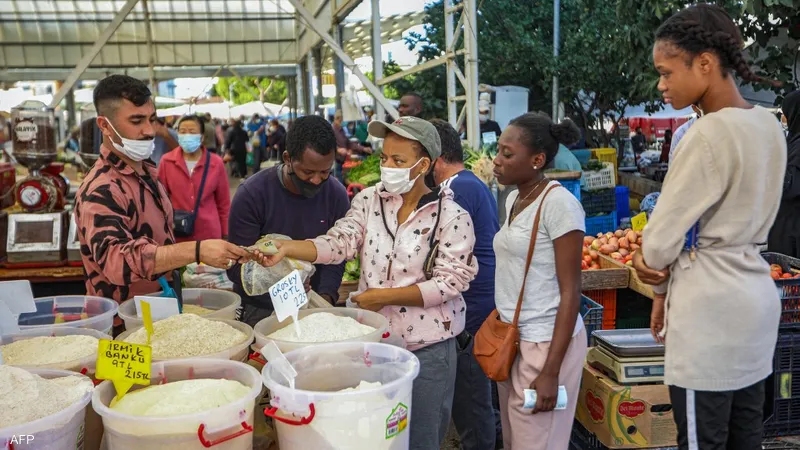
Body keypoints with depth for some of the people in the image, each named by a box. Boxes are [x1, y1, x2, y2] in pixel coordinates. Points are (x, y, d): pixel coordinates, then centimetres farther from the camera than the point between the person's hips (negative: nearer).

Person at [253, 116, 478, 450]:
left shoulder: (452, 217, -12)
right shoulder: (369, 200, 0)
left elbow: (449, 282, -15)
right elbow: (339, 243, -11)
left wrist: (386, 296, -18)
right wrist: (286, 247, -28)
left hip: (427, 349, -3)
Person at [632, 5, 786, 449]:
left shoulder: (708, 134, -20)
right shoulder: (768, 125, 7)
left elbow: (662, 235, -13)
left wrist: (662, 286, 7)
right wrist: (672, 282, 9)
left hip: (711, 306, -9)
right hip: (754, 296, 9)